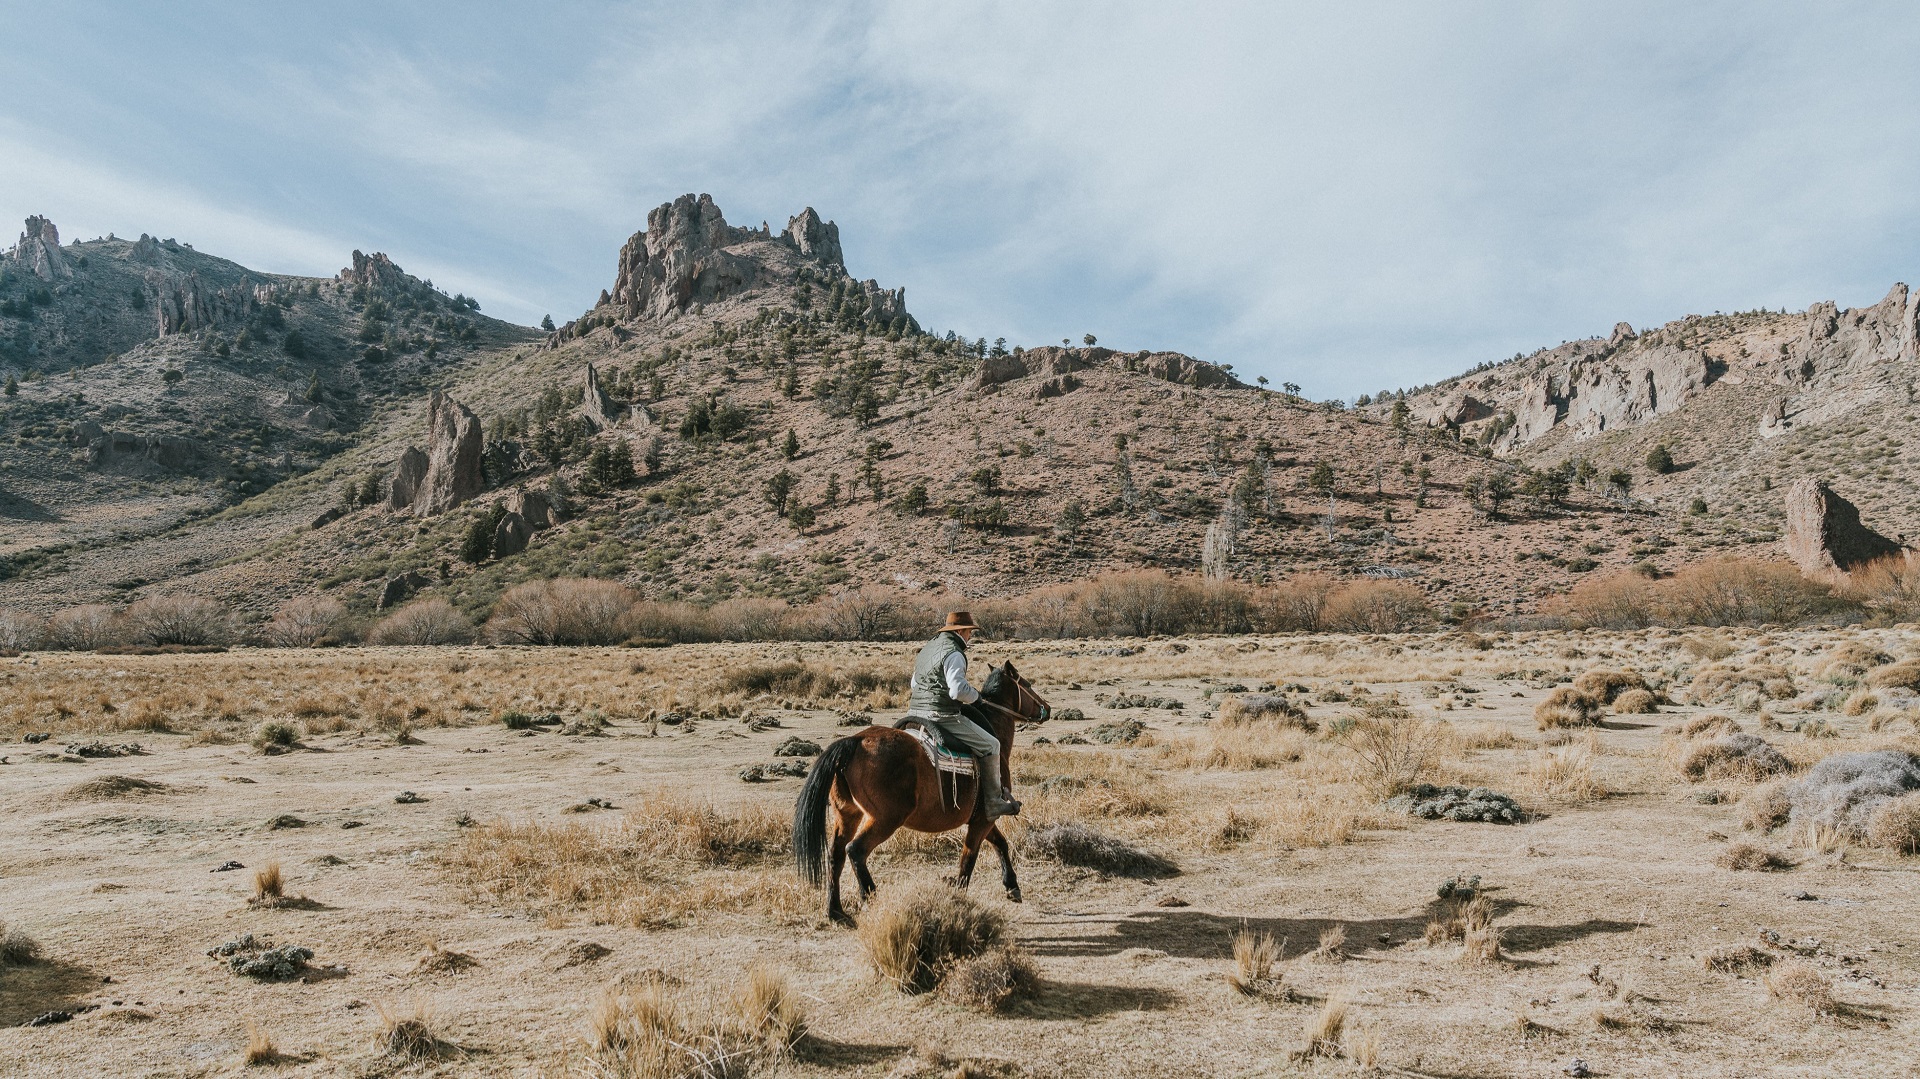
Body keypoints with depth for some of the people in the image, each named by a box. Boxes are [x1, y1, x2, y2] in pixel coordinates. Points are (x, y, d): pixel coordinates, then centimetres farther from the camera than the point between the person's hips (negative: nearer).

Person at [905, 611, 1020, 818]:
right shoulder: (954, 653, -13)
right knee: (990, 746, 1)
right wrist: (976, 696, -5)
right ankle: (993, 802, 3)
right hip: (942, 715, -9)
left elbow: (914, 684, 26)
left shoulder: (927, 649, 18)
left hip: (915, 713, 9)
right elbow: (958, 690, -24)